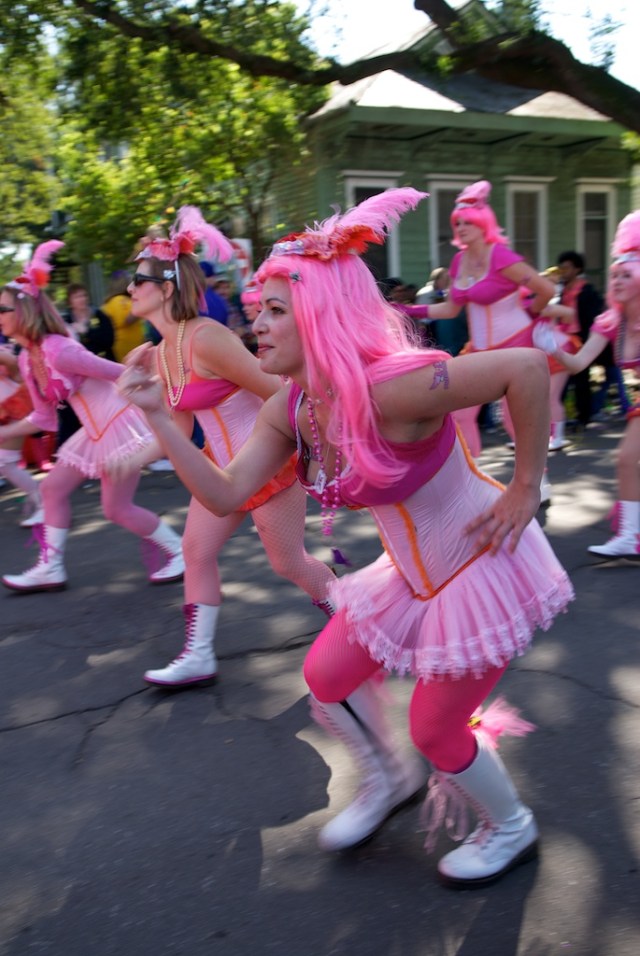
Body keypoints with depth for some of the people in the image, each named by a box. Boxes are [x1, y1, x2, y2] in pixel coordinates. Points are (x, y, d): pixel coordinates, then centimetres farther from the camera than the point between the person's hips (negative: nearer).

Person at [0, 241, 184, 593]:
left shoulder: (59, 351, -24)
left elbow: (119, 373, -17)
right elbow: (44, 416, 11)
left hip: (121, 423, -9)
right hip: (96, 431, 9)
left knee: (117, 508, -3)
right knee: (52, 487, 10)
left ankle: (179, 552, 14)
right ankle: (50, 568, 20)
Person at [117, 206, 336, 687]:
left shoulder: (206, 339, -25)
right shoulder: (159, 357, 3)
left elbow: (278, 392, -21)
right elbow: (180, 426, 10)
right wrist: (135, 457, 0)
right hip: (224, 467, 8)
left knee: (289, 563, 7)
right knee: (196, 551, 8)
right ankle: (199, 656, 19)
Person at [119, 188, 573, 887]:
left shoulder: (389, 389, -32)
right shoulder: (289, 409, -7)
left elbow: (526, 366, -35)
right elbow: (224, 496, -6)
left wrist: (526, 488, -26)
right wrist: (156, 415, -12)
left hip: (481, 563, -7)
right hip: (414, 571, 7)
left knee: (434, 729, 6)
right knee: (325, 676, 13)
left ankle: (511, 830, 38)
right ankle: (388, 779, 43)